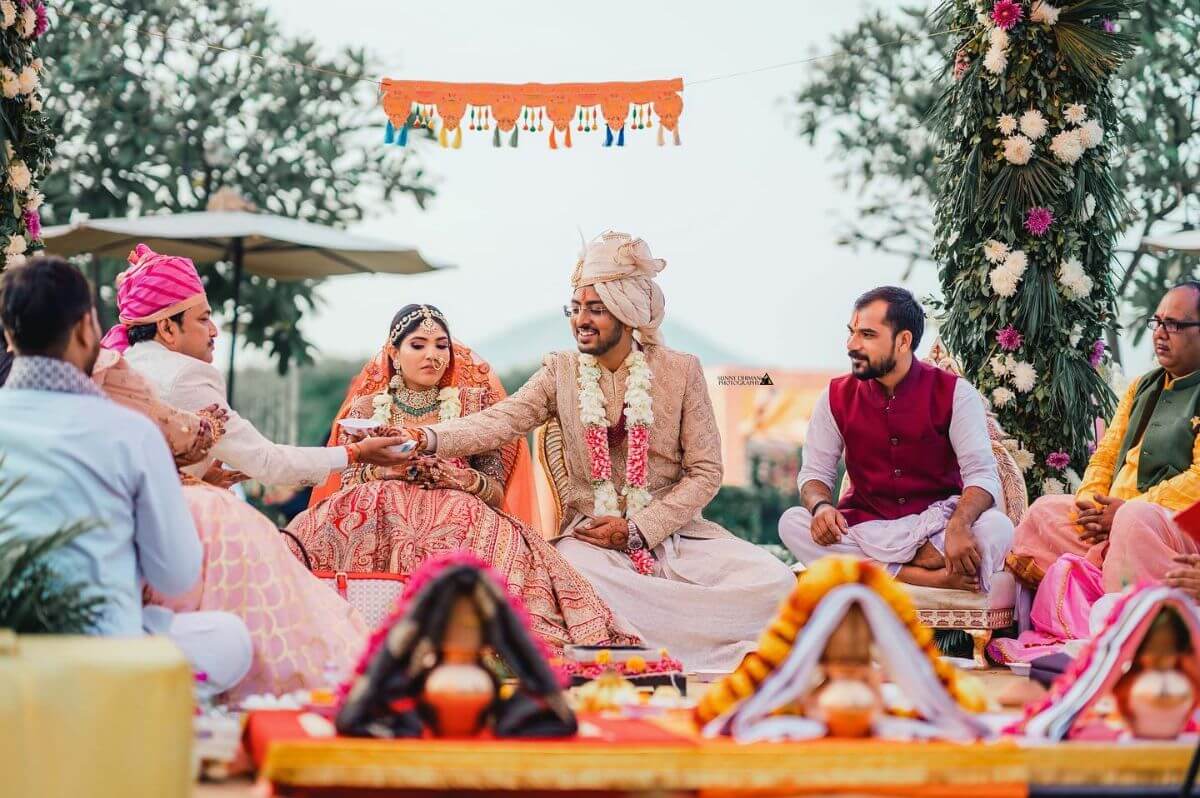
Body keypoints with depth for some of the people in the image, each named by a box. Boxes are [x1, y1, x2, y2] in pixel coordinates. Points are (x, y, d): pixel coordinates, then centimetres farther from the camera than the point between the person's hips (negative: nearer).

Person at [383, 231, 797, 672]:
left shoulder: (680, 370, 2)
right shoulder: (561, 371, 6)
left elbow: (705, 471, 0)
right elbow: (501, 420, -9)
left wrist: (638, 530, -11)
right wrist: (428, 438, -27)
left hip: (672, 531, 0)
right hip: (589, 534, 0)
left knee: (774, 582, -24)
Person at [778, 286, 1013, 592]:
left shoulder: (953, 393, -6)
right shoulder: (837, 398, 1)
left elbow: (981, 473, -14)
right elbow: (814, 473, 2)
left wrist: (959, 527, -35)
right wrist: (821, 506, -25)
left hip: (936, 525, -3)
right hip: (865, 525, 3)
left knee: (997, 527, -32)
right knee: (792, 523, -27)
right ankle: (929, 576, -31)